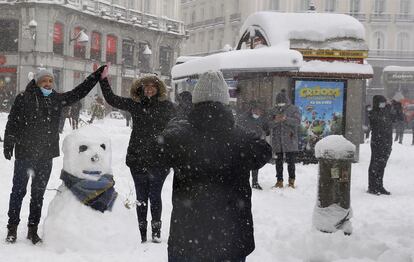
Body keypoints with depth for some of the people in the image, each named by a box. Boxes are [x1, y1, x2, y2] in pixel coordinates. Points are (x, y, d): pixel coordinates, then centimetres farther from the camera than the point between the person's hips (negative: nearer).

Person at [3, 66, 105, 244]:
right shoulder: (23, 99, -3)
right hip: (24, 153, -4)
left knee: (38, 193, 10)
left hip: (46, 155, 4)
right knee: (19, 191, 3)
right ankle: (12, 229, 12)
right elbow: (12, 124, -1)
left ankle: (33, 230, 19)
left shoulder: (58, 99, 8)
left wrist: (98, 75, 11)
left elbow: (79, 92, 13)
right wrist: (8, 146, -5)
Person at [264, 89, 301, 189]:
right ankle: (279, 180, 13)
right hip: (277, 141, 3)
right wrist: (275, 121, -17)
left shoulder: (294, 109, 3)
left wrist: (286, 119, -24)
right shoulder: (273, 111, 10)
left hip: (290, 140, -3)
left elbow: (297, 122, -10)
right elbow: (268, 124, 4)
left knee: (291, 161, 0)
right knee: (278, 162, 6)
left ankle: (291, 181, 11)